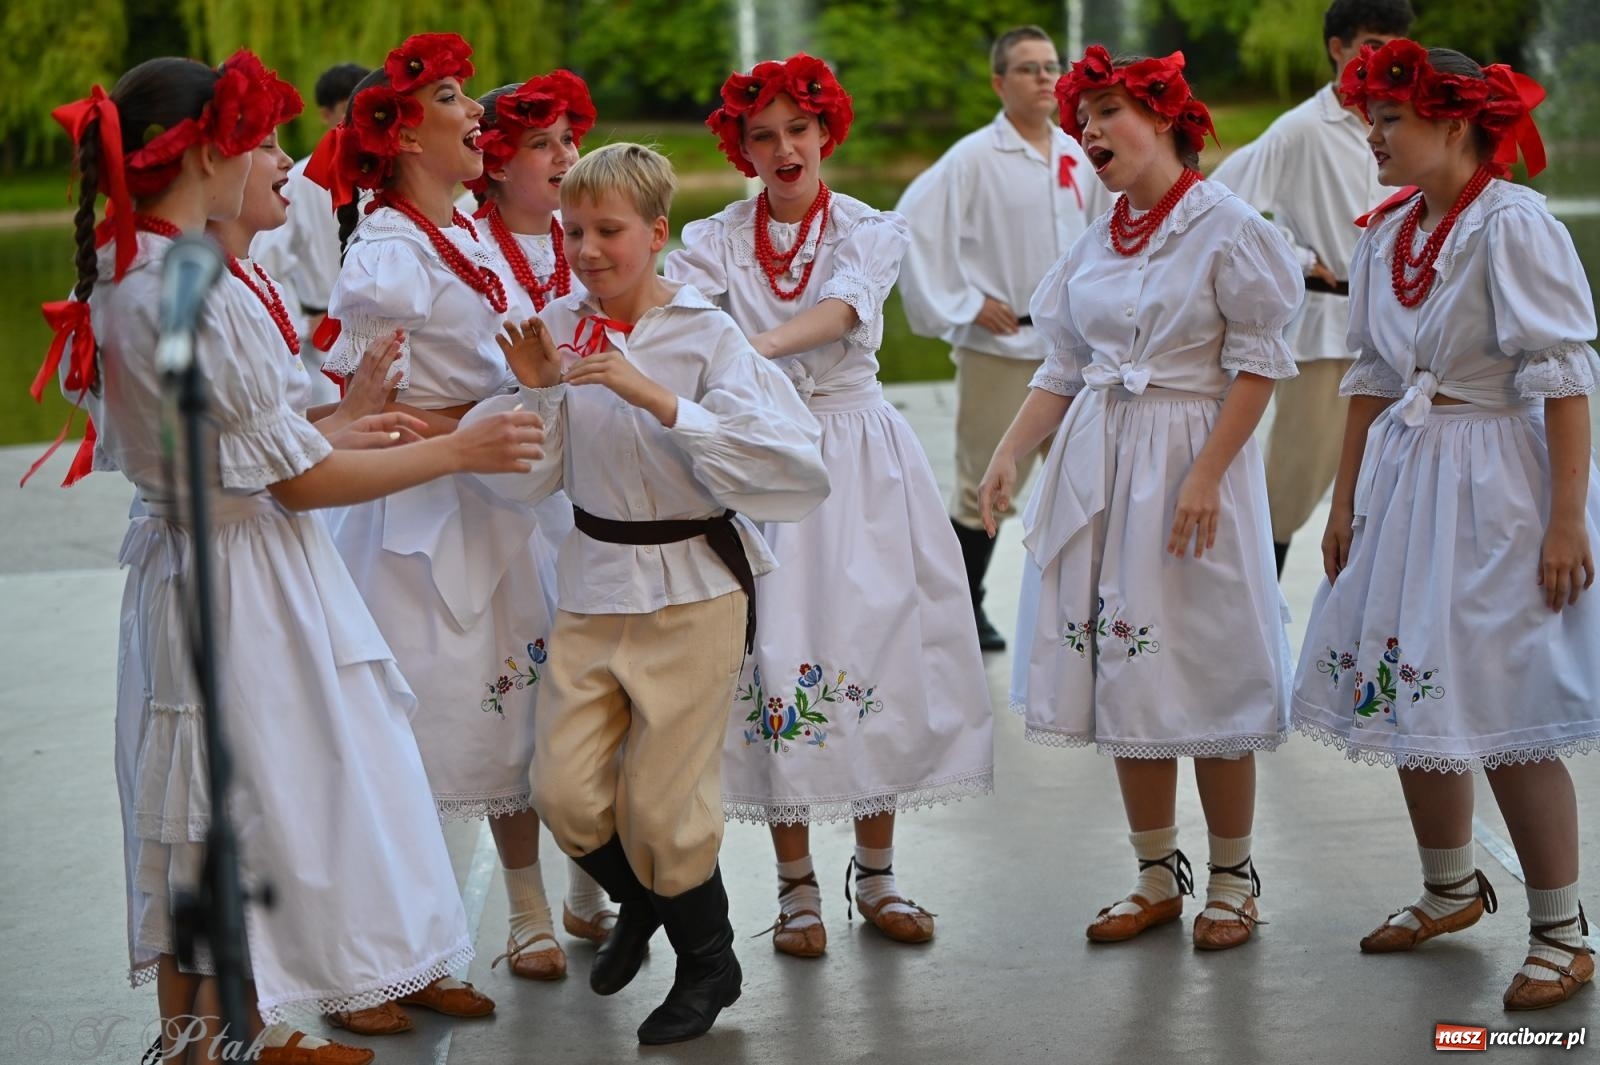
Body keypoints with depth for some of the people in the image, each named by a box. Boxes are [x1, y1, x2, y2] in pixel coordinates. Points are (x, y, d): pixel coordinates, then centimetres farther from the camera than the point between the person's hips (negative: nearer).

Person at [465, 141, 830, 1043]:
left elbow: (787, 463, -24)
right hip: (595, 584, 4)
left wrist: (655, 397, -29)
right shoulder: (561, 329, 0)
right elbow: (531, 480, 7)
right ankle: (641, 903, 35)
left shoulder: (708, 335, -12)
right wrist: (536, 392, -11)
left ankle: (709, 963, 28)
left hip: (692, 588, -4)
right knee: (566, 791, 2)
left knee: (663, 804, 1)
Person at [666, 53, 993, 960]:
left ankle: (876, 874, 17)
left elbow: (842, 308, -20)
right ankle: (797, 886, 13)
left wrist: (753, 347, -40)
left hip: (859, 459, 0)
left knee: (876, 646, 2)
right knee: (773, 654, -1)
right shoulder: (717, 239, 4)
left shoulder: (871, 231, 1)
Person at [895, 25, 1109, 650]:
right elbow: (914, 228, -15)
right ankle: (961, 607, 16)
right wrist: (960, 306, -13)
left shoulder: (1077, 157, 6)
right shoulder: (974, 158, -10)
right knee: (983, 484, 2)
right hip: (999, 346, -5)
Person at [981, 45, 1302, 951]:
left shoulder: (1226, 226, -8)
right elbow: (1064, 370, 14)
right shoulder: (1096, 244, 11)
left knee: (1205, 668, -1)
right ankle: (1158, 877, 21)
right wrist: (1009, 457, 2)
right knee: (1123, 672, 9)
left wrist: (1206, 475, -18)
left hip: (1189, 456, -6)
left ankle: (1232, 878, 15)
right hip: (1099, 464, 6)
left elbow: (1258, 363, -11)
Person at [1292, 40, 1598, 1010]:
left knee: (1505, 716, -5)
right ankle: (1452, 889, 34)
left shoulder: (1513, 226, -15)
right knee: (1411, 697, 14)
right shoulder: (1387, 235, 8)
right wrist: (1346, 501, 15)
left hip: (1497, 487, -8)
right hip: (1404, 481, 8)